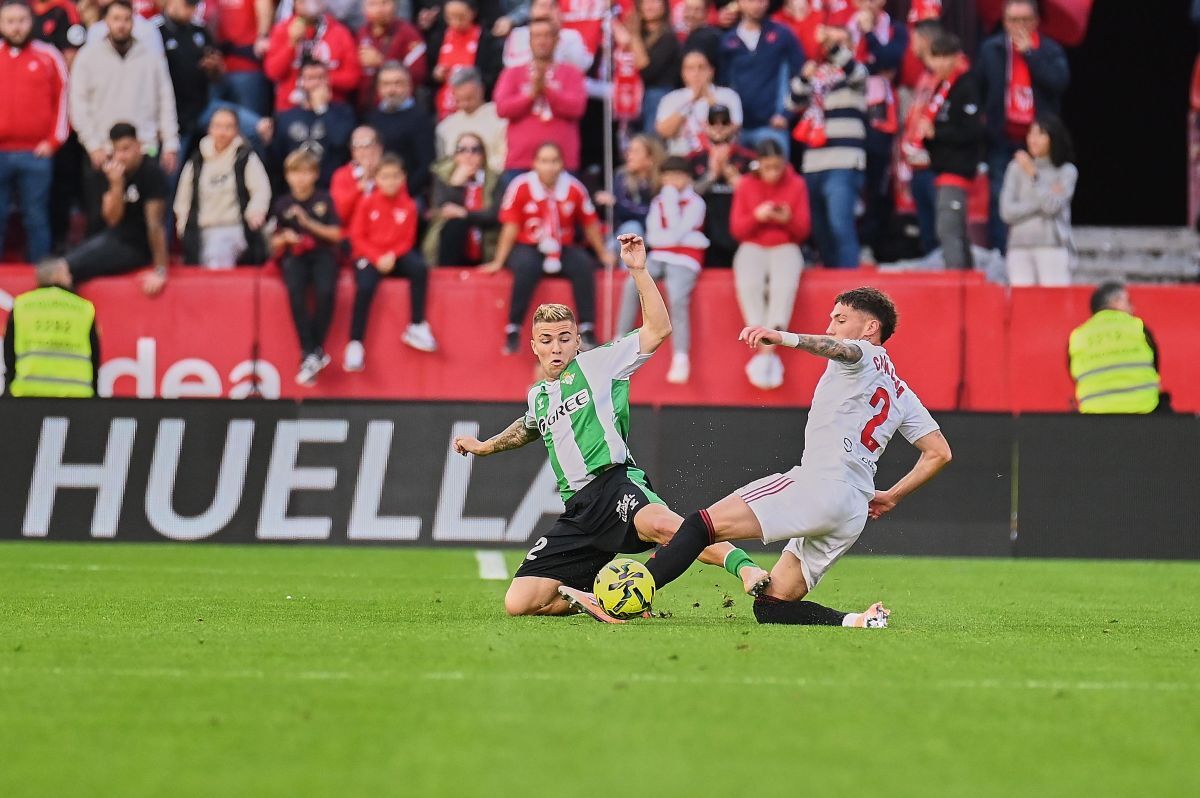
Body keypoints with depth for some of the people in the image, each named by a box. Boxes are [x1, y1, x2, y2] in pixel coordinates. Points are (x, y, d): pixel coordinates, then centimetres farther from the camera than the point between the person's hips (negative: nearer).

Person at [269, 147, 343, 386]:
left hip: (322, 253, 0)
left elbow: (336, 234, 2)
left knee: (325, 291, -32)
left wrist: (310, 224, -9)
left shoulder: (324, 200, 7)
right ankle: (309, 353, -31)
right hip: (293, 256, 0)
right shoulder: (282, 204, 9)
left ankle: (316, 349, -21)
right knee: (296, 291, -32)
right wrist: (284, 238, -12)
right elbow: (274, 244, 11)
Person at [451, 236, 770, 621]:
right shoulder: (537, 396, 23)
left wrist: (638, 272, -10)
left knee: (661, 524, -44)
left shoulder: (598, 364, 6)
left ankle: (746, 568, -53)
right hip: (578, 511, 6)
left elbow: (658, 330, -5)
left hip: (613, 484, -6)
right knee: (518, 603, -9)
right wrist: (485, 446, 60)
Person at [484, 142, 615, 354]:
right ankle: (513, 330, -26)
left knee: (584, 265, -26)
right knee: (525, 267, -35)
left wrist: (603, 253, 14)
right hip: (527, 247, -2)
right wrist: (499, 261, -7)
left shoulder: (574, 188, -4)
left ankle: (587, 329, -19)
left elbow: (590, 224, 8)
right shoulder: (521, 187, -10)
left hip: (563, 249, 2)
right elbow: (511, 227, -6)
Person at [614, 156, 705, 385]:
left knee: (677, 298, -30)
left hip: (684, 261, -5)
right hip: (659, 257, 5)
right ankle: (621, 342, -16)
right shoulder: (658, 201, 14)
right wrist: (671, 237, -13)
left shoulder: (695, 203, -1)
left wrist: (672, 200, -10)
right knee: (632, 283, -23)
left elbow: (676, 233, -14)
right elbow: (652, 236, 5)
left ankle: (681, 357, -29)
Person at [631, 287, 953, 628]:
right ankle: (858, 622, -10)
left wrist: (783, 338, -39)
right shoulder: (901, 395, 29)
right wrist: (892, 496, 32)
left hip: (820, 485, -9)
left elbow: (839, 348, -20)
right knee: (770, 606, 9)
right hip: (854, 515, 9)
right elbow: (939, 453, 27)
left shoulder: (868, 356, 6)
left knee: (701, 524, -15)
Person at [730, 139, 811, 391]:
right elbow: (736, 229, 3)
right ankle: (767, 356, -34)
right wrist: (756, 217, -17)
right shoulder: (746, 185, 5)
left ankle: (766, 353, -34)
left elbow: (803, 231, 5)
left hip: (785, 248, 0)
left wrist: (789, 220, -17)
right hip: (753, 247, 0)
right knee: (748, 284, -34)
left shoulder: (796, 185, 5)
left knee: (785, 286, -35)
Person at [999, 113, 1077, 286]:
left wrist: (1033, 174, -5)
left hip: (1053, 247, -2)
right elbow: (1007, 212, 1)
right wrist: (1042, 202, -5)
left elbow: (1052, 207, -9)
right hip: (1020, 248, 2)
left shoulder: (1067, 171, 5)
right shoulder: (1016, 168, 9)